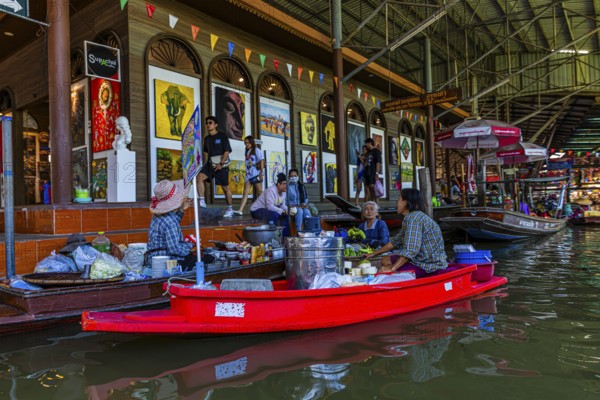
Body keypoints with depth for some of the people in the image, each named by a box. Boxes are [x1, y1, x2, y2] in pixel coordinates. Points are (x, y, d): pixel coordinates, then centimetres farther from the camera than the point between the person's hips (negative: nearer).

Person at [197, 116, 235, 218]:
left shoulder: (222, 136, -4)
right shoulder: (207, 138, 13)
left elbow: (227, 151, -9)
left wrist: (221, 164, -17)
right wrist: (206, 163, 11)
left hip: (221, 165, -5)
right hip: (210, 164, 5)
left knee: (225, 188, 3)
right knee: (200, 177, -22)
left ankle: (230, 209, 17)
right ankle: (202, 201, -22)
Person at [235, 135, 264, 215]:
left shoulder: (256, 150, -1)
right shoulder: (247, 152, 18)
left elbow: (261, 161, -7)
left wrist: (261, 173, -14)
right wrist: (246, 173, 13)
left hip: (256, 174, -6)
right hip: (248, 175, 6)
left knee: (259, 193, 1)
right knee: (245, 192, -5)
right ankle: (240, 210, -15)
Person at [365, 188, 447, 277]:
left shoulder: (413, 218, -19)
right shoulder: (413, 217, 14)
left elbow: (410, 250, -28)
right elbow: (396, 241, 20)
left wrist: (391, 269, -28)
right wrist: (374, 254, 22)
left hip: (430, 265, -11)